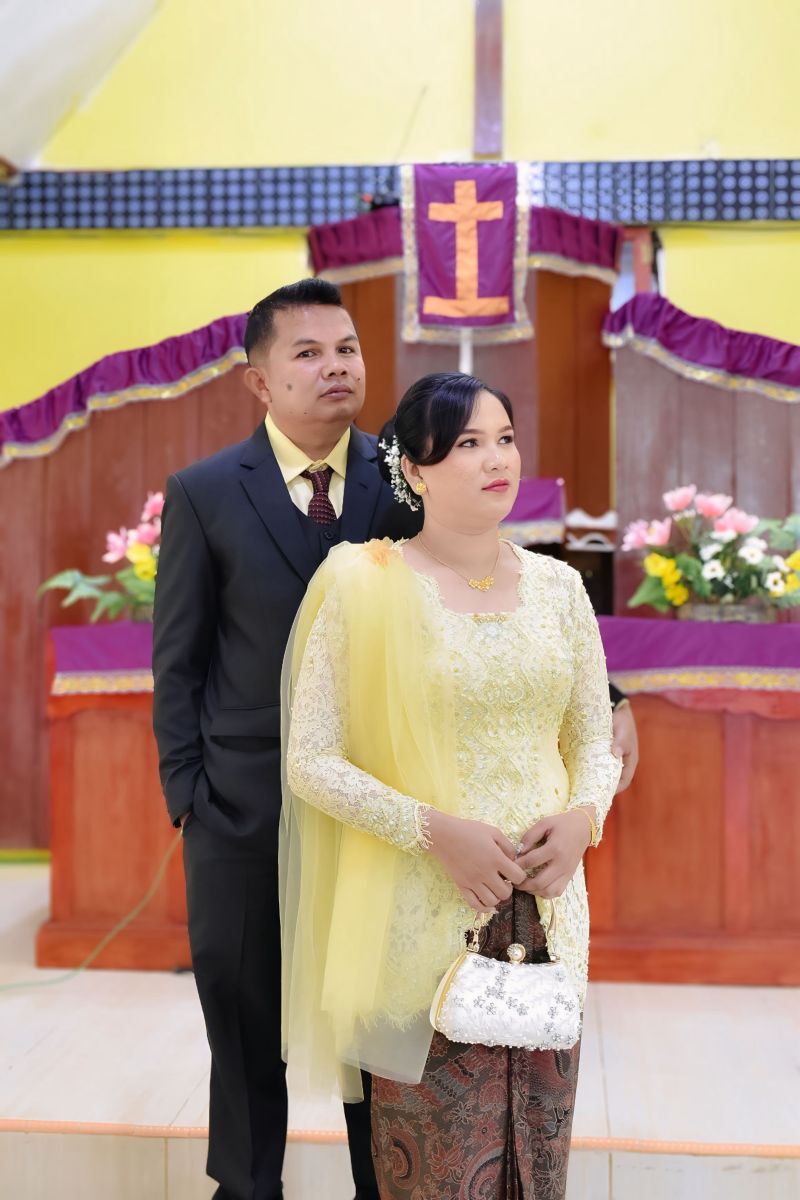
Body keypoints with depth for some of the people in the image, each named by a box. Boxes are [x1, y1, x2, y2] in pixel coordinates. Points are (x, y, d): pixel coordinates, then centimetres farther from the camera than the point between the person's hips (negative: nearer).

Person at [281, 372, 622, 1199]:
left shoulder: (557, 586, 7)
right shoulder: (364, 586, -6)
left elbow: (595, 738, 13)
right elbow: (311, 761, -8)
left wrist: (584, 816, -8)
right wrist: (436, 831, -18)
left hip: (546, 903, 4)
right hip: (422, 910, -4)